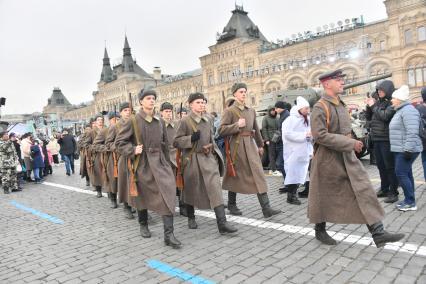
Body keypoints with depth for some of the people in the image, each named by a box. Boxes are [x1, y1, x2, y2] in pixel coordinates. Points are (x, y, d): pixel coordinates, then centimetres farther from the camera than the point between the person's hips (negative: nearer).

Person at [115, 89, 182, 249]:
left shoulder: (159, 122, 7)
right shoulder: (133, 121, -4)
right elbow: (119, 142, -2)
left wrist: (167, 162, 14)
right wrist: (133, 150, -17)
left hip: (159, 162, 3)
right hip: (142, 163, -2)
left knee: (167, 194, -11)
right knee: (143, 196, 13)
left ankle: (168, 235, -8)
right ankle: (143, 225, 38)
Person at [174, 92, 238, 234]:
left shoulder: (207, 120, 9)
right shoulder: (185, 121, -6)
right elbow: (176, 142, -6)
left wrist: (215, 152, 17)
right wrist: (191, 138, -21)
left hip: (209, 158, 4)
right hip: (192, 159, -3)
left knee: (215, 187, -9)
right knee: (191, 189, 11)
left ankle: (222, 223, -9)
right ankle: (191, 218, 34)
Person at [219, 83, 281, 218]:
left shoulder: (251, 110, 13)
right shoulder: (229, 111, -3)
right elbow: (221, 130, -10)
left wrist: (260, 145, 25)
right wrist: (237, 125, -19)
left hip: (251, 145, 5)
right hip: (236, 146, -5)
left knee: (258, 173, -4)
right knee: (235, 176, 6)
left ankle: (266, 208, -3)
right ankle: (231, 205, 25)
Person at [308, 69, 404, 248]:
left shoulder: (341, 104, 11)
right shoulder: (320, 107, -16)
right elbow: (320, 135, -25)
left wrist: (351, 144, 13)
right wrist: (350, 143, -24)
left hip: (347, 156, 8)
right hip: (327, 159, -7)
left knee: (364, 190, -1)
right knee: (323, 197, 8)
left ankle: (378, 233, 3)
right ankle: (319, 231, 28)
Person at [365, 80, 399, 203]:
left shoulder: (392, 103, -9)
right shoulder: (378, 102, 12)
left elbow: (385, 116, -23)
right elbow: (368, 117, 15)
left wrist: (373, 106, -13)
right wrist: (369, 106, -1)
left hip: (386, 139, -7)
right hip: (376, 139, 8)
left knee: (390, 167, -2)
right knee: (380, 166, 15)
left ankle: (393, 193, 7)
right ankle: (384, 189, 27)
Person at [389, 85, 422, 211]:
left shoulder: (408, 110, -15)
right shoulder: (401, 111, 18)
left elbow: (412, 132, -24)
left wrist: (408, 149, -27)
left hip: (406, 150, -11)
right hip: (400, 149, 11)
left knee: (401, 174, -9)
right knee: (406, 174, 13)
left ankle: (410, 203, -2)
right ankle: (409, 200, 20)